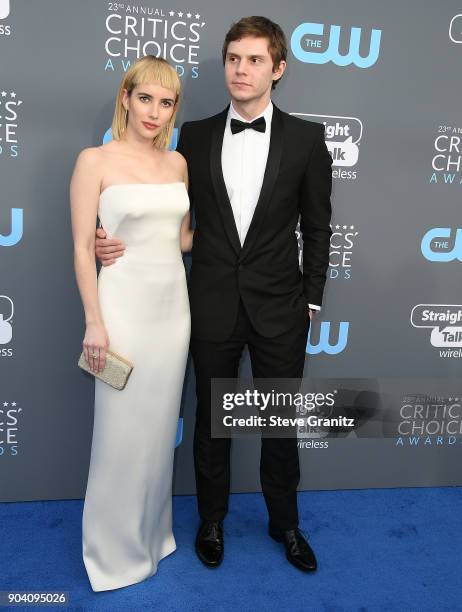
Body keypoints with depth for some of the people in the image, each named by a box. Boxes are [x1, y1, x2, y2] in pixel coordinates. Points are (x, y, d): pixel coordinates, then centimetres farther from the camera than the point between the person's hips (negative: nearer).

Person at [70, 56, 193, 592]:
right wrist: (94, 321, -13)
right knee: (122, 431, 3)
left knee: (160, 425, 15)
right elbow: (82, 247, -9)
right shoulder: (95, 160, -6)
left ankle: (152, 533, 35)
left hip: (173, 305, 5)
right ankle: (114, 550, 26)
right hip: (123, 305, -5)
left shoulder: (177, 163, 9)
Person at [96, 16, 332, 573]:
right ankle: (212, 520, 37)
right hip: (212, 305, 1)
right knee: (211, 418, 14)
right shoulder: (196, 136, 3)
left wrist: (311, 300, 1)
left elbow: (317, 228, 3)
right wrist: (118, 240, -9)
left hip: (279, 307, 0)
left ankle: (284, 522, 37)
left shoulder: (305, 138, -1)